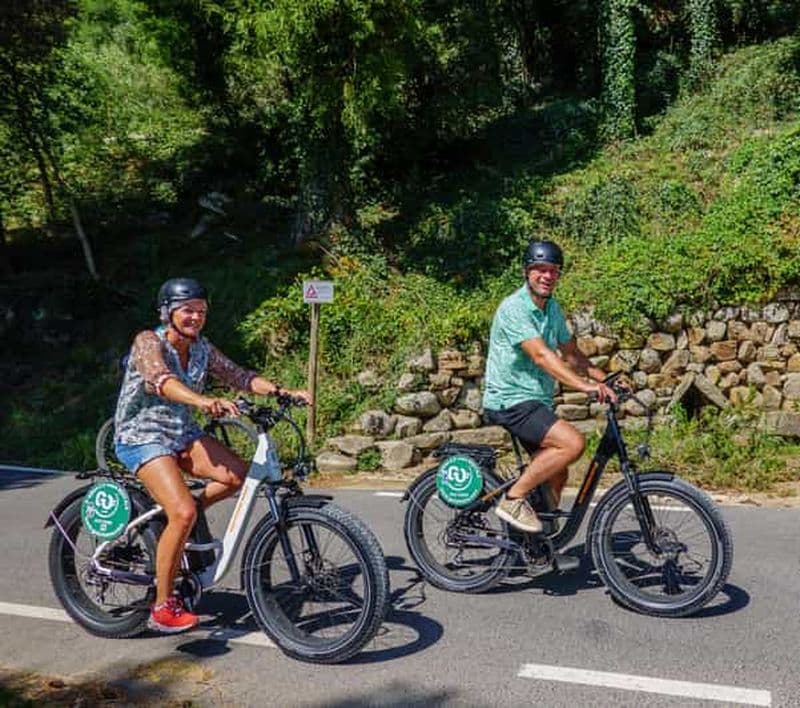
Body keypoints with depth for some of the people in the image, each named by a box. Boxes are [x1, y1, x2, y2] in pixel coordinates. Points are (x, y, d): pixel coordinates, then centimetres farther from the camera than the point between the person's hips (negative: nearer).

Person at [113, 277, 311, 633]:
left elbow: (239, 376, 1)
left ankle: (182, 514, 8)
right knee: (183, 513, -24)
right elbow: (163, 381, -34)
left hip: (182, 434, 7)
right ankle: (162, 607, -9)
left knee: (239, 476, -16)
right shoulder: (148, 342, -15)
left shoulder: (202, 349, 5)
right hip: (142, 437, -7)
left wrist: (284, 392, -15)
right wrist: (204, 401, -54)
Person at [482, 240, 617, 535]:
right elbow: (540, 355, -29)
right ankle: (513, 499, -13)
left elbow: (570, 351, 18)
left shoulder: (552, 308, 10)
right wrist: (584, 385, -38)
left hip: (537, 401, 9)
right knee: (573, 442, -25)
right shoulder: (514, 307, -17)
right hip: (511, 400, -9)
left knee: (556, 477, 11)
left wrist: (603, 378, 4)